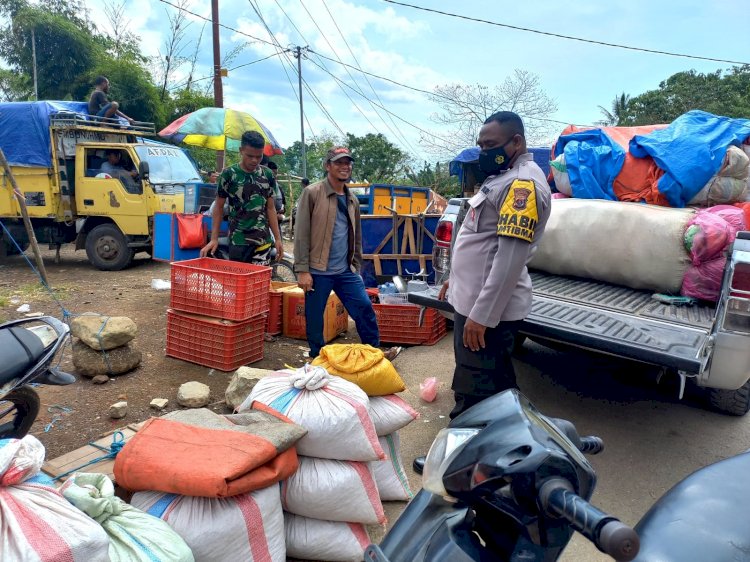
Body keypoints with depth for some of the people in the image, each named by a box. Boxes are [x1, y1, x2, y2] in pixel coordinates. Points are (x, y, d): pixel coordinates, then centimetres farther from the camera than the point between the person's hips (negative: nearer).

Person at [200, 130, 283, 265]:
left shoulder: (267, 175, 6)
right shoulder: (228, 174, -2)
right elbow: (219, 207, 4)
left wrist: (278, 238, 8)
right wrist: (214, 238, -2)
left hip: (263, 240, 3)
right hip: (238, 240, -2)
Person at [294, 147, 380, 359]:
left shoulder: (352, 200, 14)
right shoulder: (312, 193, -5)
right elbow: (301, 234, -9)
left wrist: (356, 267, 16)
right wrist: (302, 270, -14)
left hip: (346, 271, 5)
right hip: (318, 271, -5)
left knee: (365, 309, 2)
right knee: (314, 318, 6)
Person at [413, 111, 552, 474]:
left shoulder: (523, 182, -18)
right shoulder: (503, 177, 16)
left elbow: (510, 257, -25)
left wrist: (481, 314, -25)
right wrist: (457, 279, 25)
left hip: (488, 308, -11)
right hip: (476, 298, 11)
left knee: (473, 391, 2)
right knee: (497, 384, 21)